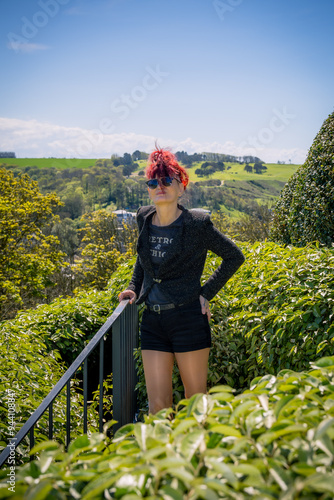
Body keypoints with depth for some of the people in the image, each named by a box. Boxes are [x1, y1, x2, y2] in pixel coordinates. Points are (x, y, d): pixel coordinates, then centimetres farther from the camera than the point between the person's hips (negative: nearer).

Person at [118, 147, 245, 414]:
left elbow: (235, 256, 3)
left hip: (188, 319, -4)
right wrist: (133, 288, 13)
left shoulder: (197, 224, -7)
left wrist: (206, 293, -2)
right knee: (158, 405, 4)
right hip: (152, 321, 4)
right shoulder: (144, 219, 7)